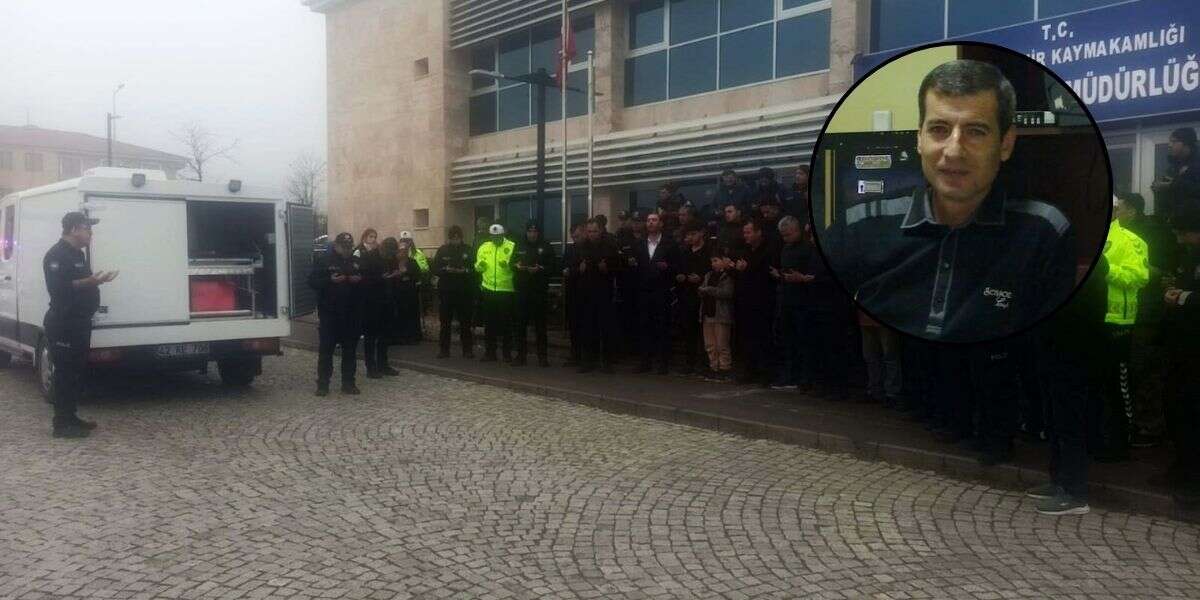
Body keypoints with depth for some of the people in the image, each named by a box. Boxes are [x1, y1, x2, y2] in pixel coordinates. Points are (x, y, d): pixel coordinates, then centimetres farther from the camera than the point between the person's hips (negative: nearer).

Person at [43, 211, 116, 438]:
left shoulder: (78, 254, 18)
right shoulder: (57, 255, -13)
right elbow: (59, 287, -24)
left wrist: (97, 279, 11)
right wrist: (91, 281, -25)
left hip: (79, 323, 10)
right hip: (63, 324, -10)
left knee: (77, 371, 14)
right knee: (65, 372, -7)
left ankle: (70, 418, 22)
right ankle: (61, 424, -2)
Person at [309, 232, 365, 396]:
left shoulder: (358, 263, 11)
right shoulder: (324, 262, 1)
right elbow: (312, 282, -5)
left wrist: (359, 280, -7)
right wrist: (330, 280, -20)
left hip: (352, 314, 3)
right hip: (329, 313, -3)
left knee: (350, 349, 7)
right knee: (326, 349, -1)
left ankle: (348, 383, 14)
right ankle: (322, 384, 6)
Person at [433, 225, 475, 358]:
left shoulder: (468, 250, 5)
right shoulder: (442, 250, 7)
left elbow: (475, 269, 1)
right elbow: (435, 269, 3)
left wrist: (464, 271, -16)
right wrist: (446, 270, -14)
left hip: (464, 292, -1)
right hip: (446, 291, 1)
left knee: (465, 322, 3)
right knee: (445, 322, 4)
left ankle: (468, 350, 9)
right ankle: (443, 350, 12)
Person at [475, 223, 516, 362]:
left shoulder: (511, 247, -4)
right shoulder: (484, 247, 8)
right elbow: (478, 268, 10)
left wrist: (509, 265, -29)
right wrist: (480, 265, -11)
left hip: (506, 290, -3)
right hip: (488, 289, 3)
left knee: (506, 323, 4)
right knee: (489, 322, 9)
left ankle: (507, 353, 13)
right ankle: (490, 352, 18)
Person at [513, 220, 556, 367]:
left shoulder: (546, 247, 3)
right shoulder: (519, 246, 12)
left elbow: (552, 266, -1)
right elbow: (512, 262, 18)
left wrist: (540, 269, -18)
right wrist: (517, 265, -4)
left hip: (539, 290, -3)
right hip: (522, 289, 3)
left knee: (540, 323, -1)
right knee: (521, 323, 4)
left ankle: (542, 356, 5)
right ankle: (521, 355, 11)